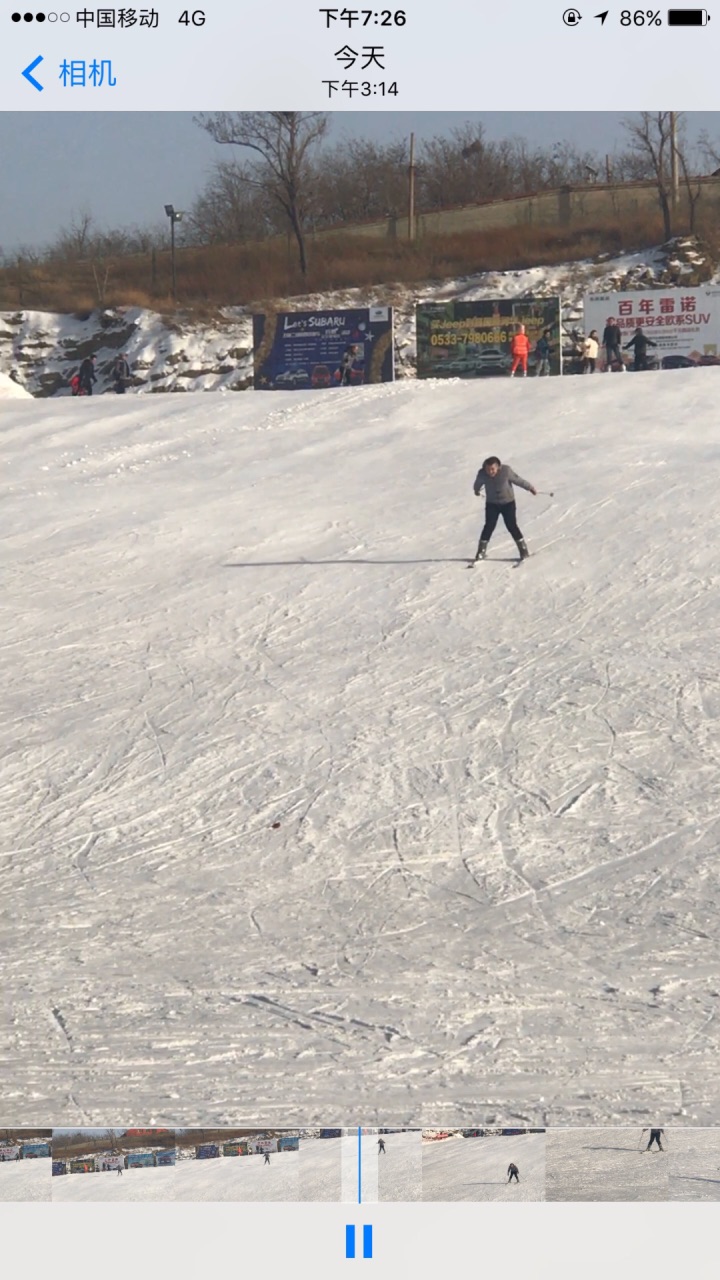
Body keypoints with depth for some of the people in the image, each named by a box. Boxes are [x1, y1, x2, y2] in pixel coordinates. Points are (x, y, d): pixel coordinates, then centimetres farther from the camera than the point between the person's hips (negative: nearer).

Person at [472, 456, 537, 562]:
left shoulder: (506, 471, -26)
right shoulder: (482, 474, -18)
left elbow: (518, 480, -12)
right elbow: (478, 484, 5)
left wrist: (530, 488, 1)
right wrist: (477, 491, 26)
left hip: (508, 502, -1)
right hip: (492, 504, 1)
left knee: (511, 526, -4)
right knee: (489, 526, -6)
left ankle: (523, 549, 10)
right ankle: (481, 551, 4)